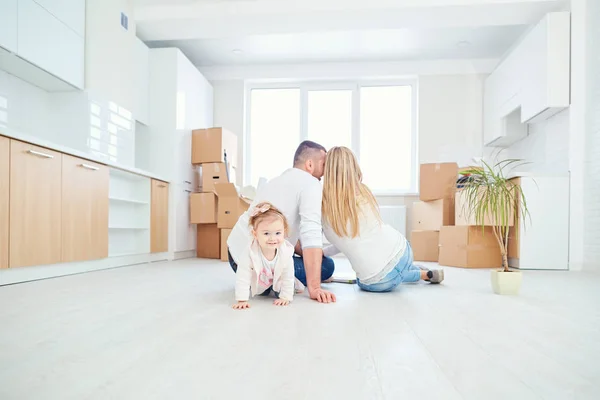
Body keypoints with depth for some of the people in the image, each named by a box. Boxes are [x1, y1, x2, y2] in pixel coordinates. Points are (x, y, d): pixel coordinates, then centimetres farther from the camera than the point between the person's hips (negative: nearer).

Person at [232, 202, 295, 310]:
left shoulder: (286, 252, -35)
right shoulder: (249, 252, -41)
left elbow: (288, 276, -21)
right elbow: (242, 277, -35)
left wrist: (285, 297, -21)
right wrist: (242, 300, -36)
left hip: (277, 280, 0)